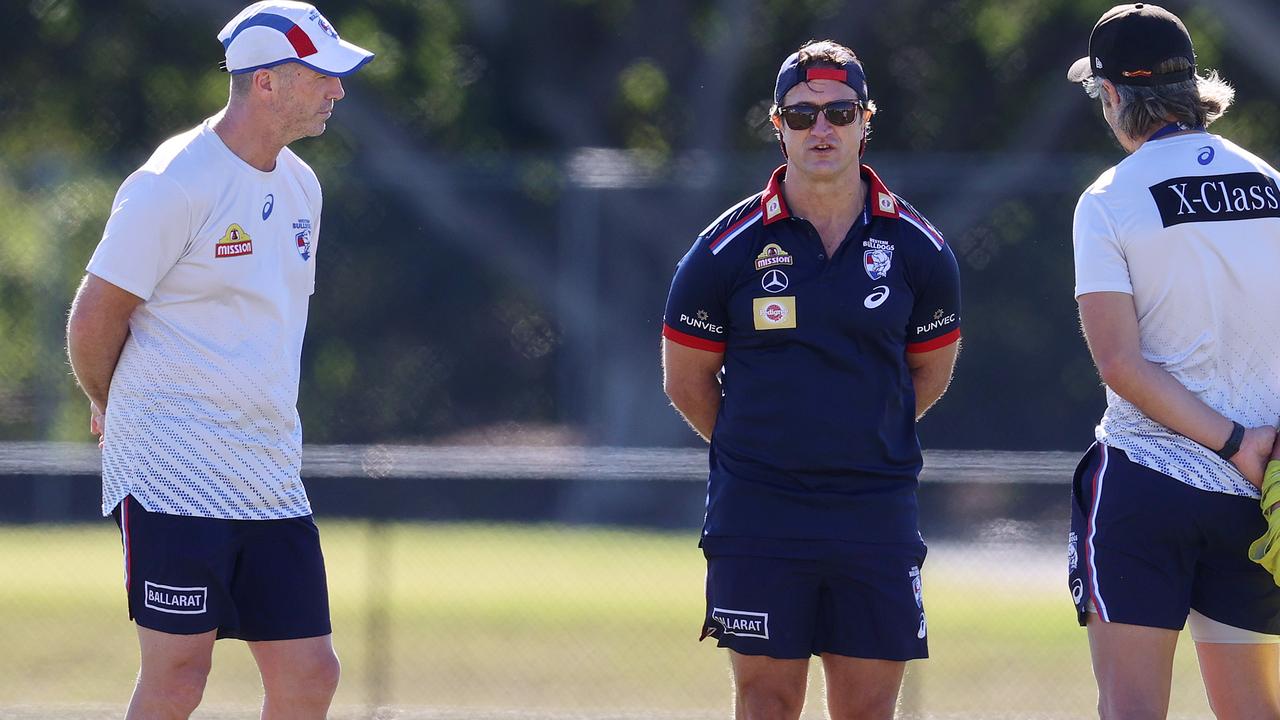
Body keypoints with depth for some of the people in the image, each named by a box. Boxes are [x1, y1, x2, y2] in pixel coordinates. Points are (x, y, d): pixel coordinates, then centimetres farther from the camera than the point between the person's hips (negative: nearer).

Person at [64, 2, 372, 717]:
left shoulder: (300, 186, 13)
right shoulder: (175, 184, -12)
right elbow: (94, 321, -7)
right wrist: (114, 409, 9)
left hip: (272, 482, 7)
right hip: (173, 471, -7)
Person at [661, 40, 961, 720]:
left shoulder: (917, 248, 3)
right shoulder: (730, 246, -2)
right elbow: (686, 379, 8)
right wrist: (757, 453, 10)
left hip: (877, 513, 1)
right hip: (757, 513, -1)